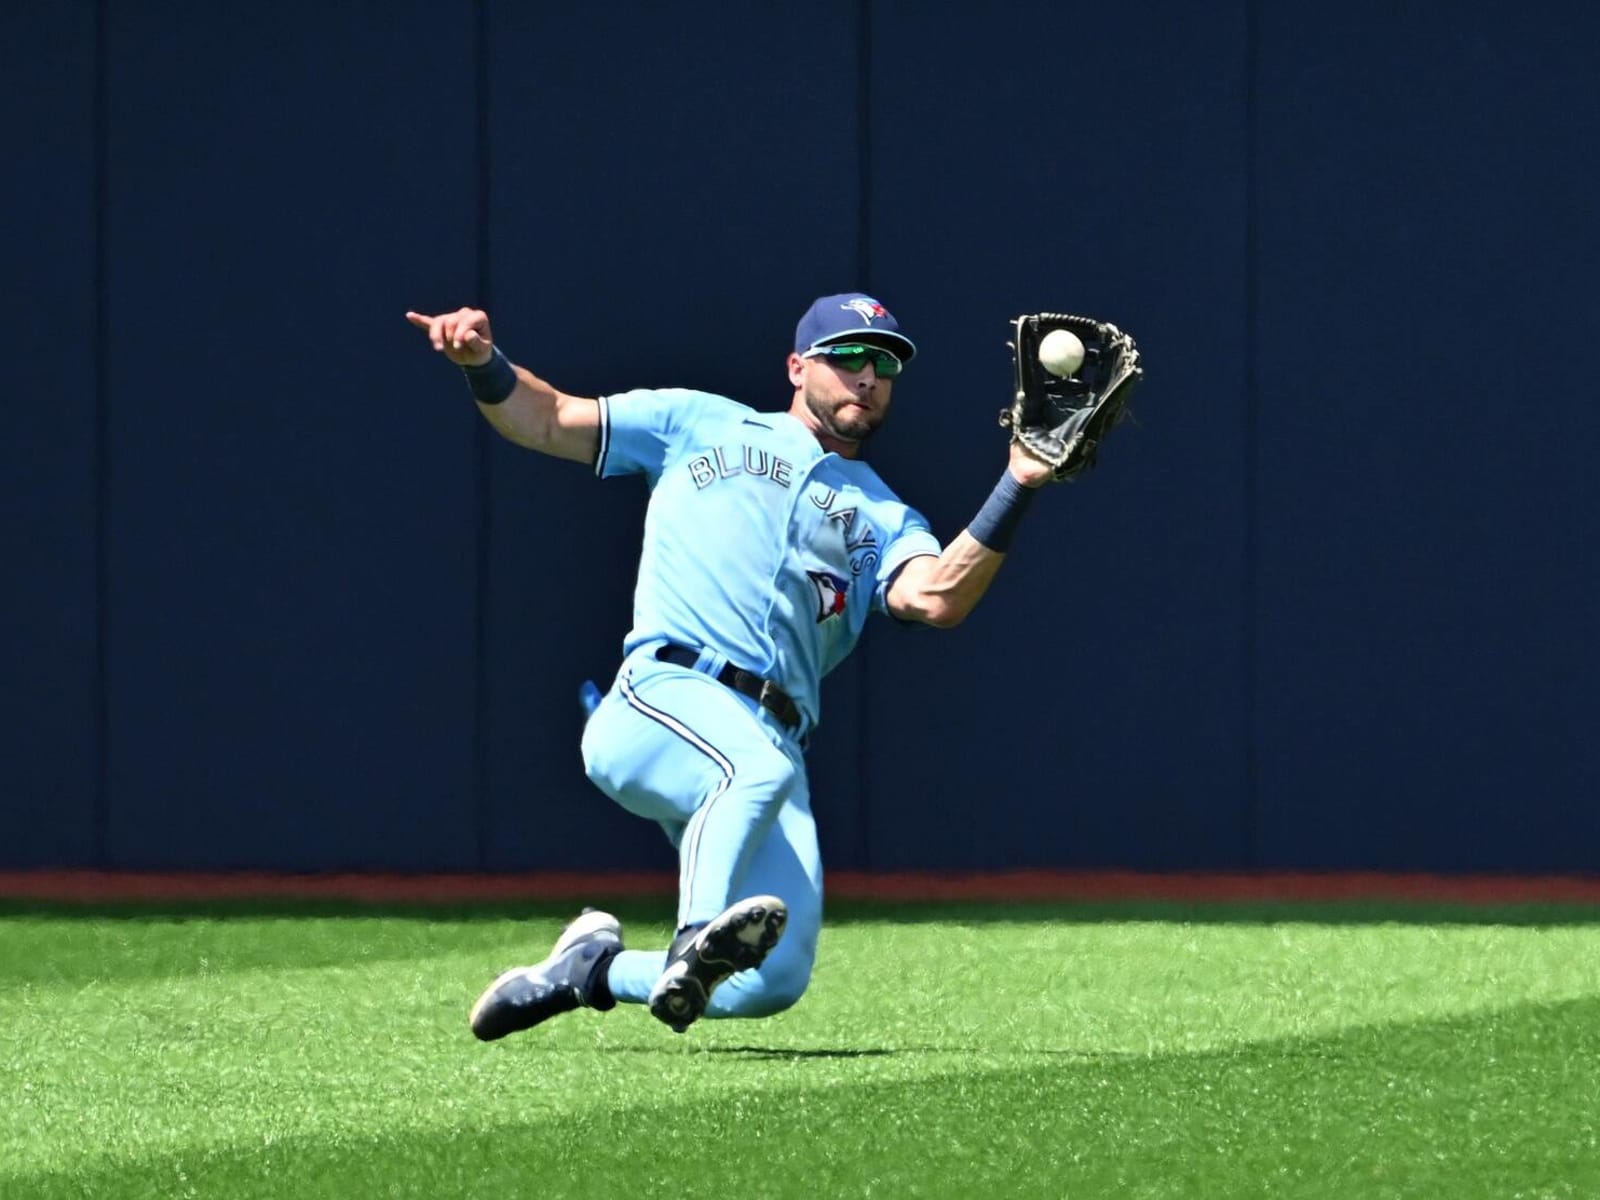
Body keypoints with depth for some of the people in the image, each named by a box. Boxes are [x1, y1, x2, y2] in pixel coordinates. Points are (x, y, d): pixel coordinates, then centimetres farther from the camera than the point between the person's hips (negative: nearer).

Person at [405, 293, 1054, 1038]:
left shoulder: (883, 521, 25)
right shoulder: (702, 425, 23)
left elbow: (937, 599, 2)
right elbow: (546, 421, 21)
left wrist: (1017, 489, -9)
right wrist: (482, 364, 0)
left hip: (770, 744, 3)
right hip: (663, 697, -3)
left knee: (776, 981, -15)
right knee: (757, 767, -39)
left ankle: (594, 969, 7)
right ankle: (696, 942, -55)